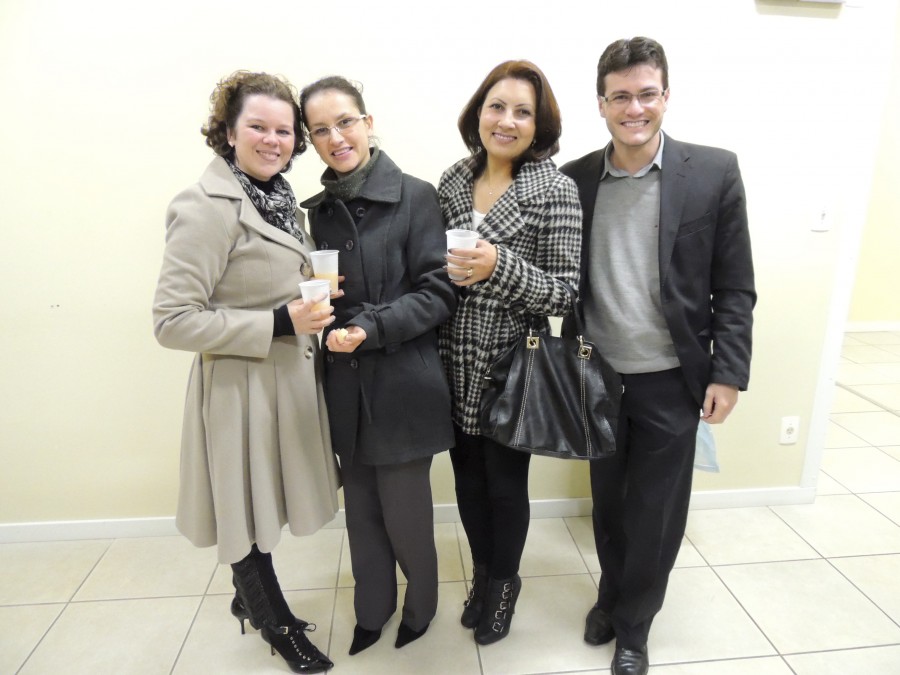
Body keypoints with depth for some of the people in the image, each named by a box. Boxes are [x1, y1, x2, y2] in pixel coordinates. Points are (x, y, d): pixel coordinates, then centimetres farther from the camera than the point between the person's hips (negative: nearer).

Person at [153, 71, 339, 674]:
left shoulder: (280, 199, 9)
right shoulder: (207, 208, -18)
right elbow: (173, 321, -20)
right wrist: (281, 322, -22)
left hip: (292, 377, 8)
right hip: (243, 389, -8)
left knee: (266, 504, 22)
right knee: (250, 513, 12)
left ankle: (253, 601, 47)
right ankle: (276, 624, 37)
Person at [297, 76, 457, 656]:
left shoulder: (415, 196, -7)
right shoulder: (320, 209, 9)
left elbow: (439, 292, -12)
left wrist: (373, 327, -22)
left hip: (402, 386, -4)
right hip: (345, 386, 5)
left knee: (405, 514, 8)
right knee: (362, 510, 17)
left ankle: (420, 604, 39)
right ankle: (372, 608, 42)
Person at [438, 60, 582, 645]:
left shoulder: (556, 191, -11)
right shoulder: (453, 180, 4)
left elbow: (564, 294, -13)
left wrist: (499, 266, -27)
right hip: (457, 366, 5)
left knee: (506, 482, 12)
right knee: (468, 474, 18)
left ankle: (504, 582, 41)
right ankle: (483, 572, 44)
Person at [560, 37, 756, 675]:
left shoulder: (714, 171, -6)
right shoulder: (574, 179, 0)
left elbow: (735, 287, -4)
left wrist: (728, 372, -8)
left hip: (670, 381, -1)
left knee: (656, 514, 11)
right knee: (608, 503, 19)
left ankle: (633, 624, 35)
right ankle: (612, 595, 44)